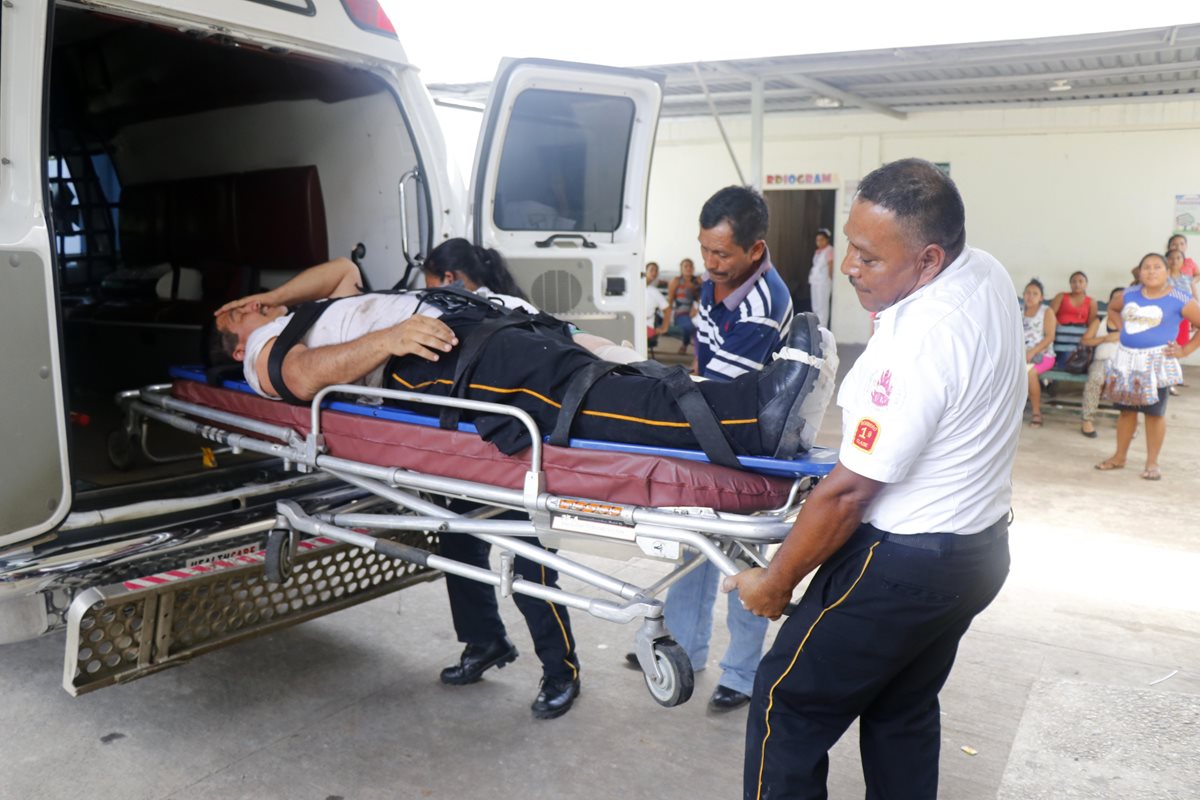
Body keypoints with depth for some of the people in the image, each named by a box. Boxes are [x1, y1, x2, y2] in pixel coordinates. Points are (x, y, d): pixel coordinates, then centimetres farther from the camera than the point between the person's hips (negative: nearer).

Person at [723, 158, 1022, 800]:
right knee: (905, 712, 22)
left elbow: (847, 493, -23)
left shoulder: (915, 349, -29)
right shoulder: (988, 272, -2)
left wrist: (775, 582, -12)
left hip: (904, 566, -9)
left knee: (788, 704, 4)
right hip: (980, 547, 9)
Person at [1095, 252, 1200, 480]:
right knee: (1126, 409, 12)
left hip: (1155, 362, -4)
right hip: (1127, 359, 4)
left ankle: (1152, 463, 12)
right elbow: (1113, 310, 25)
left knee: (1154, 412, 2)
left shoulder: (1179, 301, -7)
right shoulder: (1130, 294, 6)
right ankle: (1119, 457, 23)